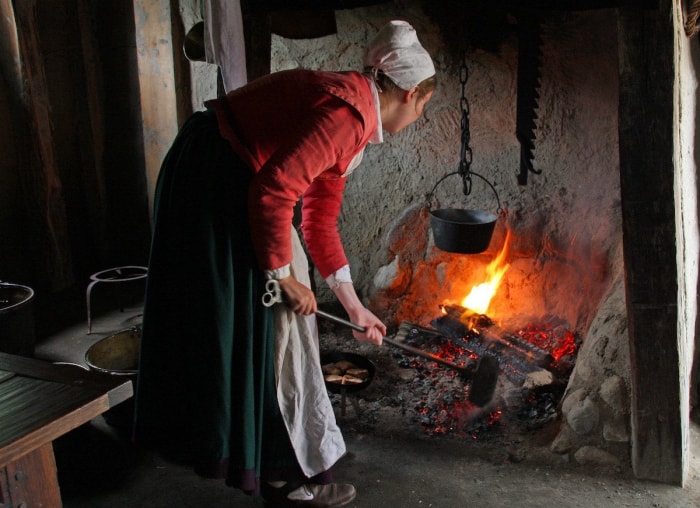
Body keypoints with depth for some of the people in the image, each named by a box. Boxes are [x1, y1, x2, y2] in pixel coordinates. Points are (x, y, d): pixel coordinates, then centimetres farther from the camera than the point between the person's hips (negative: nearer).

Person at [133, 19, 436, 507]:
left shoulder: (352, 118, 13)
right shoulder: (348, 114, -18)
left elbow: (320, 220, 17)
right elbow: (273, 190, -26)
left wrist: (354, 305, 21)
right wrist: (284, 274, -14)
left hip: (228, 179, 10)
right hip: (217, 181, -10)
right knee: (270, 323, 0)